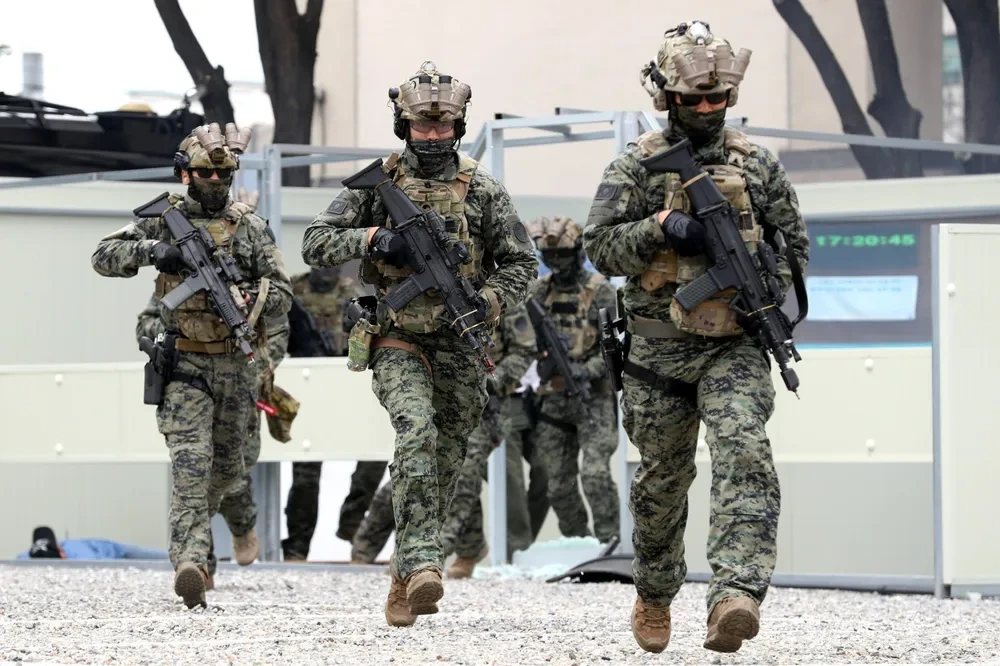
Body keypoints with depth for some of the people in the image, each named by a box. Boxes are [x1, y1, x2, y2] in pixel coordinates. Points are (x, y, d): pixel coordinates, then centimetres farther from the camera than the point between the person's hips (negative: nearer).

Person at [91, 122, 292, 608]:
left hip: (235, 365, 3)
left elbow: (281, 294, 3)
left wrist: (242, 299, -18)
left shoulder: (249, 228, 7)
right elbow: (104, 257, -2)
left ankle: (193, 522, 44)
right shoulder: (163, 221, 3)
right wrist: (151, 250, -19)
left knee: (227, 469, 15)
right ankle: (190, 564, -27)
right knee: (190, 465, -18)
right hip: (184, 366, -3)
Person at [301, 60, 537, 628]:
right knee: (417, 433, -26)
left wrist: (485, 303, -13)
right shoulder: (376, 183, 2)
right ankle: (422, 564, -32)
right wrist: (370, 237, -15)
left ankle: (406, 578, 21)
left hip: (459, 346, 2)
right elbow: (316, 245, 2)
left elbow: (521, 263, 5)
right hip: (398, 342, -2)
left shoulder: (482, 188, 4)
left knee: (444, 465, 6)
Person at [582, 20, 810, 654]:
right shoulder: (637, 166, 2)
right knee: (662, 478, 10)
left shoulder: (759, 165, 7)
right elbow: (601, 245, -4)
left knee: (744, 454, -22)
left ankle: (736, 597, -34)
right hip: (661, 347, 0)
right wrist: (662, 228, -19)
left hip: (735, 346, 0)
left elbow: (795, 243, 13)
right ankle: (655, 595, 33)